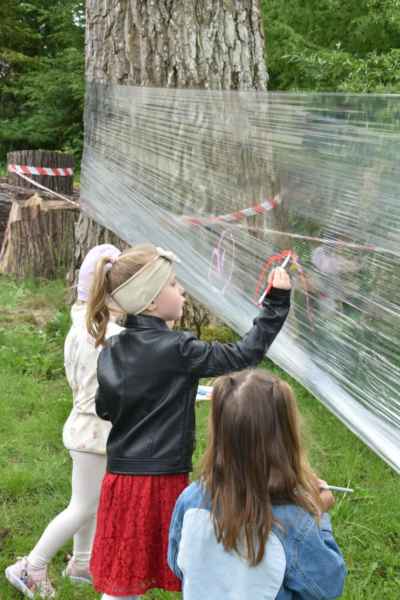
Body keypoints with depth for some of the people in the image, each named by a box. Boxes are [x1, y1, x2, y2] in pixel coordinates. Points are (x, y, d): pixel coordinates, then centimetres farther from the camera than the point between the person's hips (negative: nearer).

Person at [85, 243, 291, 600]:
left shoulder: (110, 352, 3)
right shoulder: (177, 350, -15)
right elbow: (243, 356, -12)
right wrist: (277, 302, -9)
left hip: (121, 477, 6)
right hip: (163, 480, -6)